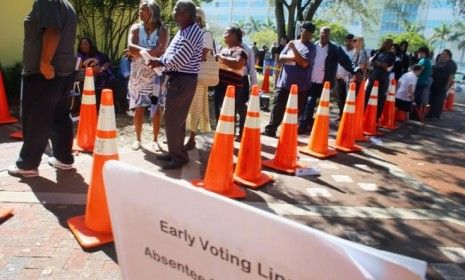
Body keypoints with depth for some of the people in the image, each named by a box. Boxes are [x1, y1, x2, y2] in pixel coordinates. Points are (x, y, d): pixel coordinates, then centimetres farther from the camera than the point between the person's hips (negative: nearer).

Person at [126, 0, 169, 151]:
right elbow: (130, 47, -10)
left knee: (156, 108, 2)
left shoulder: (162, 30, -3)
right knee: (138, 107, 4)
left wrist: (139, 51, -14)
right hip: (138, 73, 2)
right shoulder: (135, 28, 4)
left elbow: (161, 50, -17)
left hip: (155, 74, -2)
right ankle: (137, 138, 18)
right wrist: (144, 51, -24)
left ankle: (155, 140, 14)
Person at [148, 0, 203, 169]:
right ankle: (174, 152, 27)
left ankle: (180, 156, 7)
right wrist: (158, 61, 1)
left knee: (173, 119, -5)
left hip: (183, 81, -10)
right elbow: (172, 54, 18)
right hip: (177, 79, 10)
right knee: (172, 117, 15)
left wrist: (160, 62, -9)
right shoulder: (183, 31, 17)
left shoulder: (192, 33, -17)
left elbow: (178, 60, -24)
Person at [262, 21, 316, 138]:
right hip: (283, 83, 4)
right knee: (277, 107, 5)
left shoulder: (311, 48, -3)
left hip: (299, 86, -4)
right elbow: (281, 57, 6)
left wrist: (293, 49, -15)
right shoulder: (292, 43, 12)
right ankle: (270, 130, 14)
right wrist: (292, 57, -12)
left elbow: (304, 63, -17)